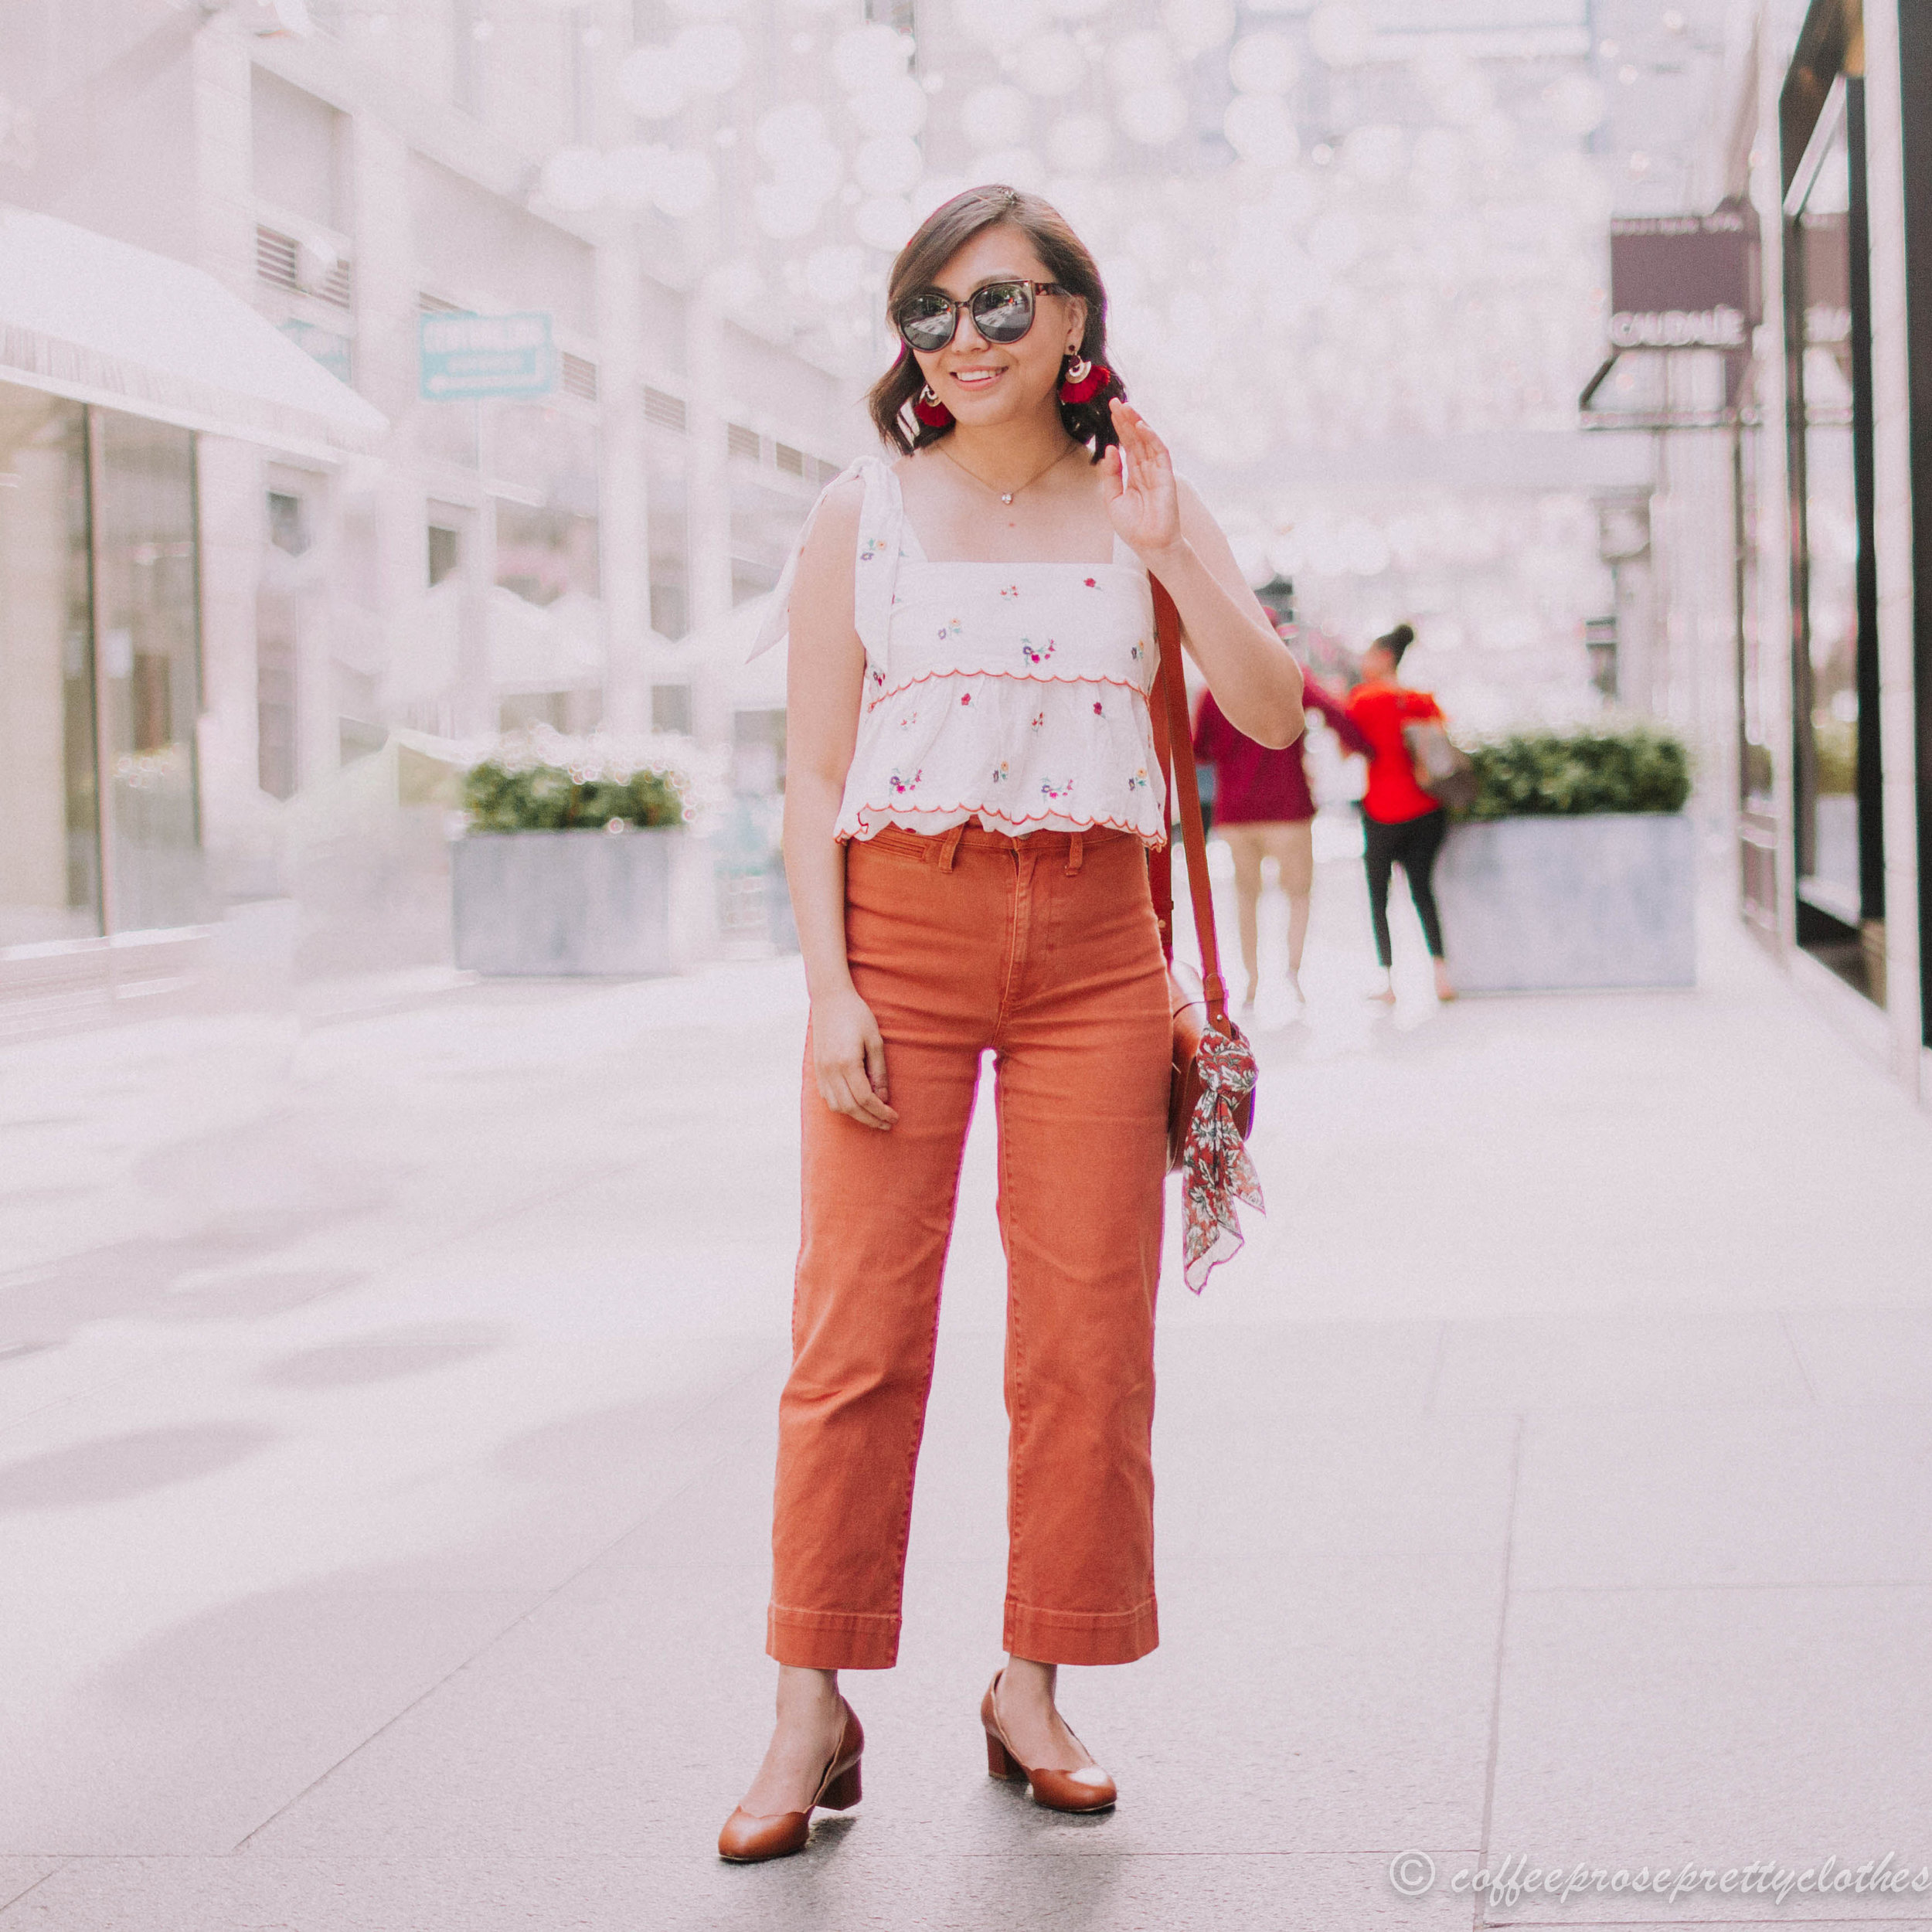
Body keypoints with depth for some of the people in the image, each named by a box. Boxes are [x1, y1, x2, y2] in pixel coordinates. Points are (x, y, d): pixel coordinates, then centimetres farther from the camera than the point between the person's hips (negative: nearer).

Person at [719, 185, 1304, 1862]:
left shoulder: (1142, 506, 9)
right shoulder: (864, 515, 5)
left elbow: (1276, 714, 0)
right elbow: (816, 774, 2)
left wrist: (1170, 557, -13)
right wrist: (830, 987, -8)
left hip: (1093, 938, 2)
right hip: (902, 923, -2)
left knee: (1087, 1329, 2)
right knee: (859, 1322, -5)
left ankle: (1033, 1689, 16)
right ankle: (813, 1713, 3)